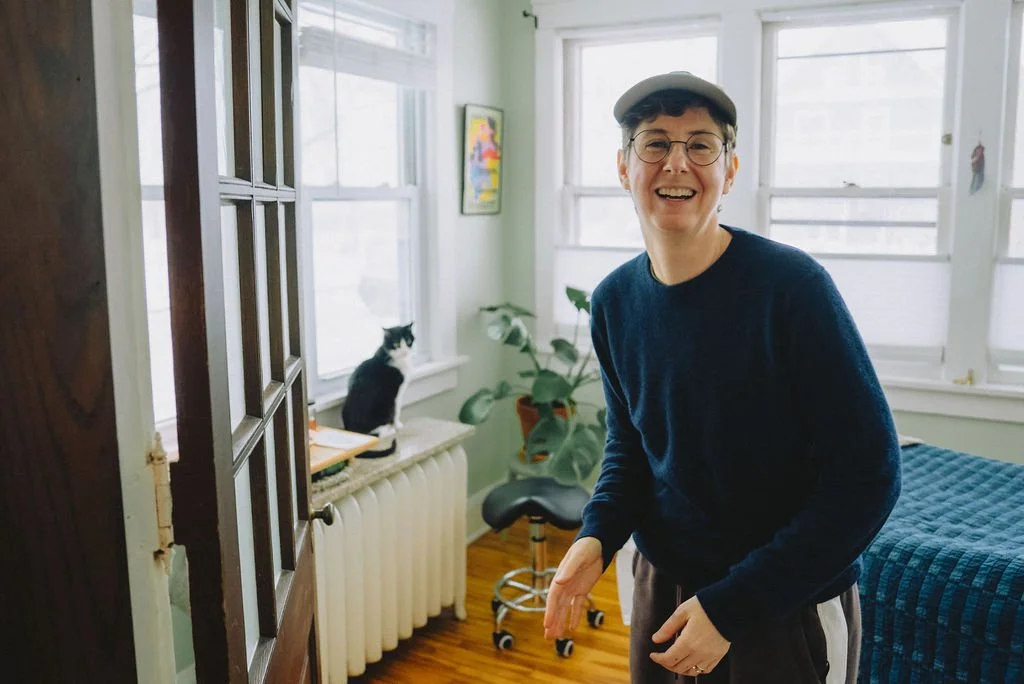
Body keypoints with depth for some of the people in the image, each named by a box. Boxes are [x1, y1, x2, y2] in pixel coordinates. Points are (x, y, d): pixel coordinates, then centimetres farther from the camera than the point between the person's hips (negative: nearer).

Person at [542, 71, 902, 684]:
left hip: (788, 609, -4)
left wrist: (732, 606, -20)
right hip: (661, 588, 5)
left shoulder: (791, 285, -21)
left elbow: (869, 475, -19)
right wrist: (597, 535, -10)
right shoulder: (615, 300, -5)